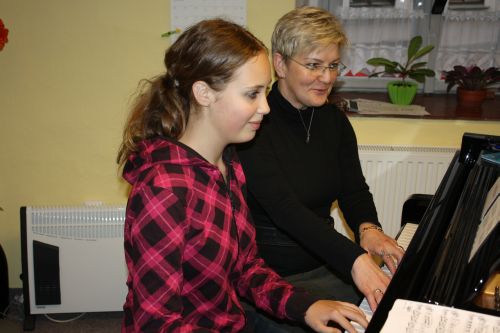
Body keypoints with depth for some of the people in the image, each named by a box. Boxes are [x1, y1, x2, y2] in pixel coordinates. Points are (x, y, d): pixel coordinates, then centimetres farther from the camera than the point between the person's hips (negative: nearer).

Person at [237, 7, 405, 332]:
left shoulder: (334, 120, 6)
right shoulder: (256, 123, -17)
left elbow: (355, 189, 3)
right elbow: (283, 206, -27)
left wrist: (368, 228, -20)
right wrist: (354, 258, -37)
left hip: (327, 264, 6)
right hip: (271, 276, -6)